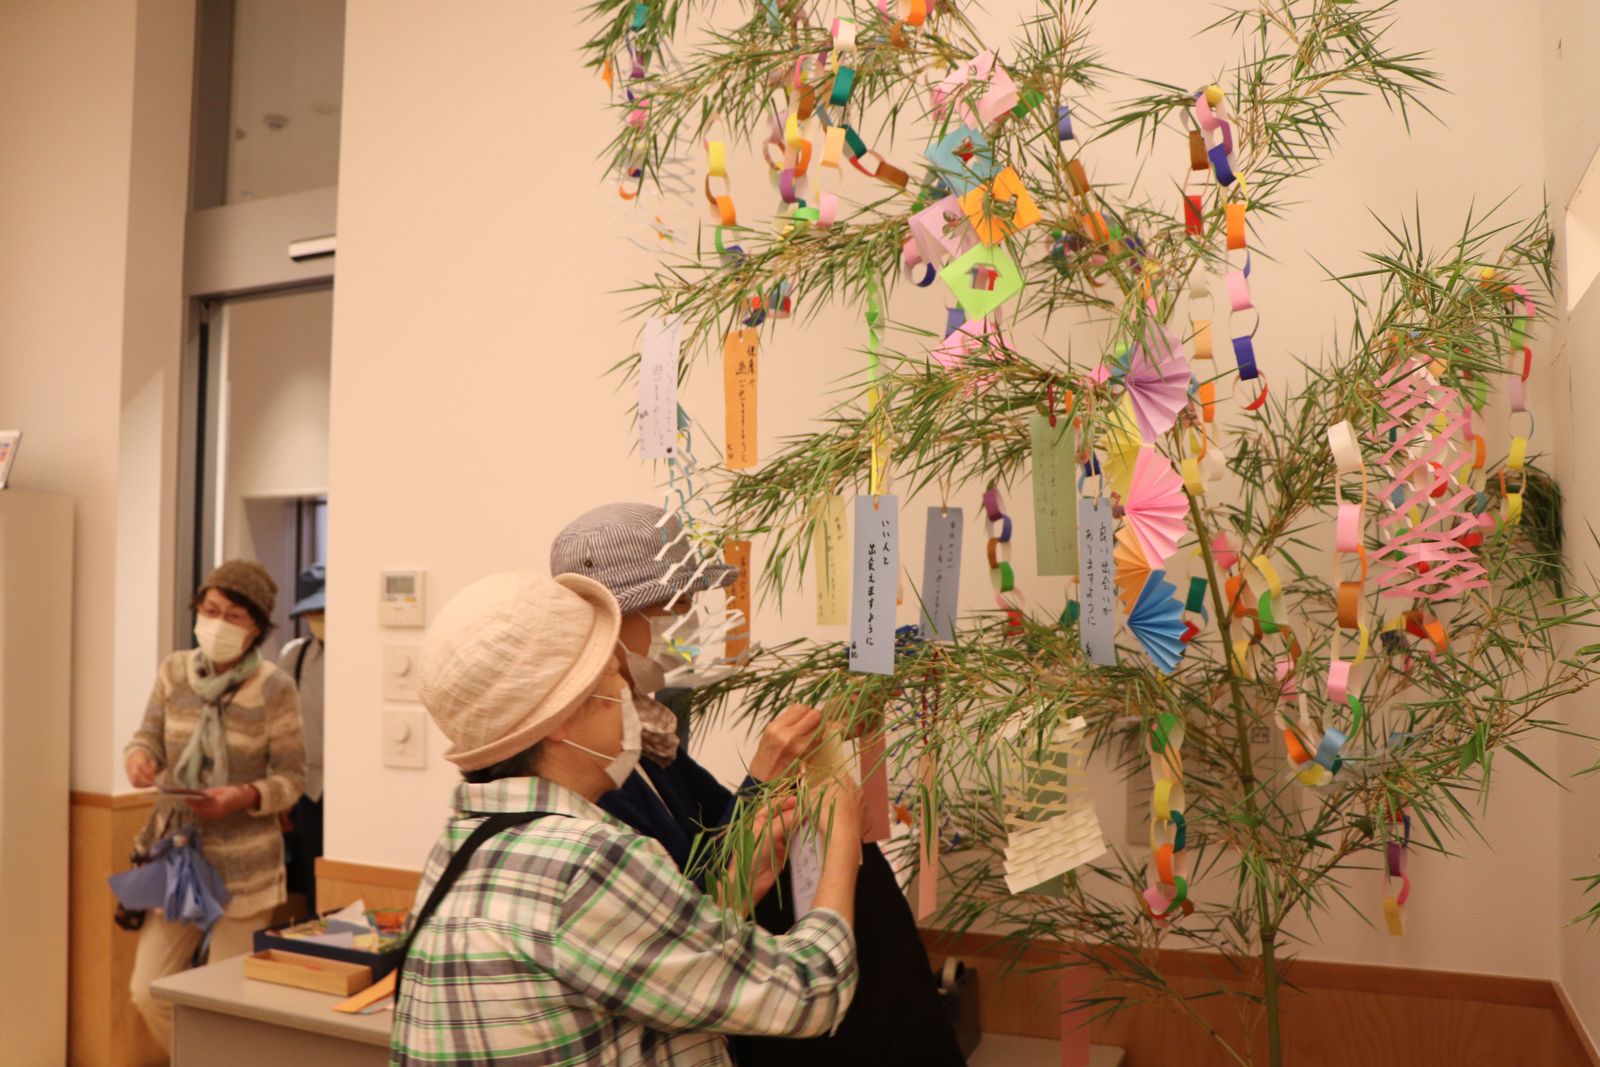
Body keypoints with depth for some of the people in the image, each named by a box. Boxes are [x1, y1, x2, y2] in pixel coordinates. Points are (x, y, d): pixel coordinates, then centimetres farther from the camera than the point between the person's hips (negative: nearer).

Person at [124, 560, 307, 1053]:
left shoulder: (274, 689, -15)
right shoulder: (174, 670, -2)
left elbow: (291, 778, -9)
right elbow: (149, 739, 4)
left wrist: (244, 798, -27)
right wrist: (138, 757, -19)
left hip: (242, 866, -4)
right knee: (148, 992, 9)